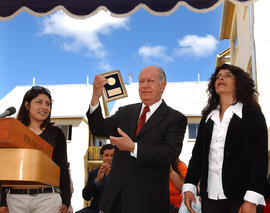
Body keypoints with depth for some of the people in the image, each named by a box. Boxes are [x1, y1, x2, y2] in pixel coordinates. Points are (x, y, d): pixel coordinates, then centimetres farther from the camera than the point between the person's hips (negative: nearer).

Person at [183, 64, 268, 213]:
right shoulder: (208, 116, 13)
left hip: (241, 196, -3)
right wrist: (188, 187, 1)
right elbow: (197, 153, 12)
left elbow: (260, 157, -7)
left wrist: (251, 200, -15)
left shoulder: (251, 113, 0)